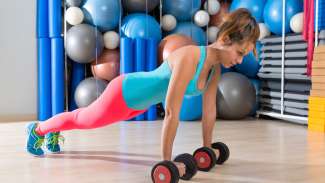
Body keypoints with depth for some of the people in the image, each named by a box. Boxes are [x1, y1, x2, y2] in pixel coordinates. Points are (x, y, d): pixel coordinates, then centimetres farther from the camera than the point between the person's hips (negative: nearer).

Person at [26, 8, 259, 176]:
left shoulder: (216, 66, -12)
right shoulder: (189, 57, -38)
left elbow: (210, 109, -2)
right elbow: (171, 112, -40)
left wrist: (207, 147, 4)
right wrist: (166, 161, -36)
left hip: (140, 102, 7)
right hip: (124, 92, -7)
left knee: (88, 120, 31)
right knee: (83, 119, 20)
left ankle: (54, 132, 60)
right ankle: (37, 129, 49)